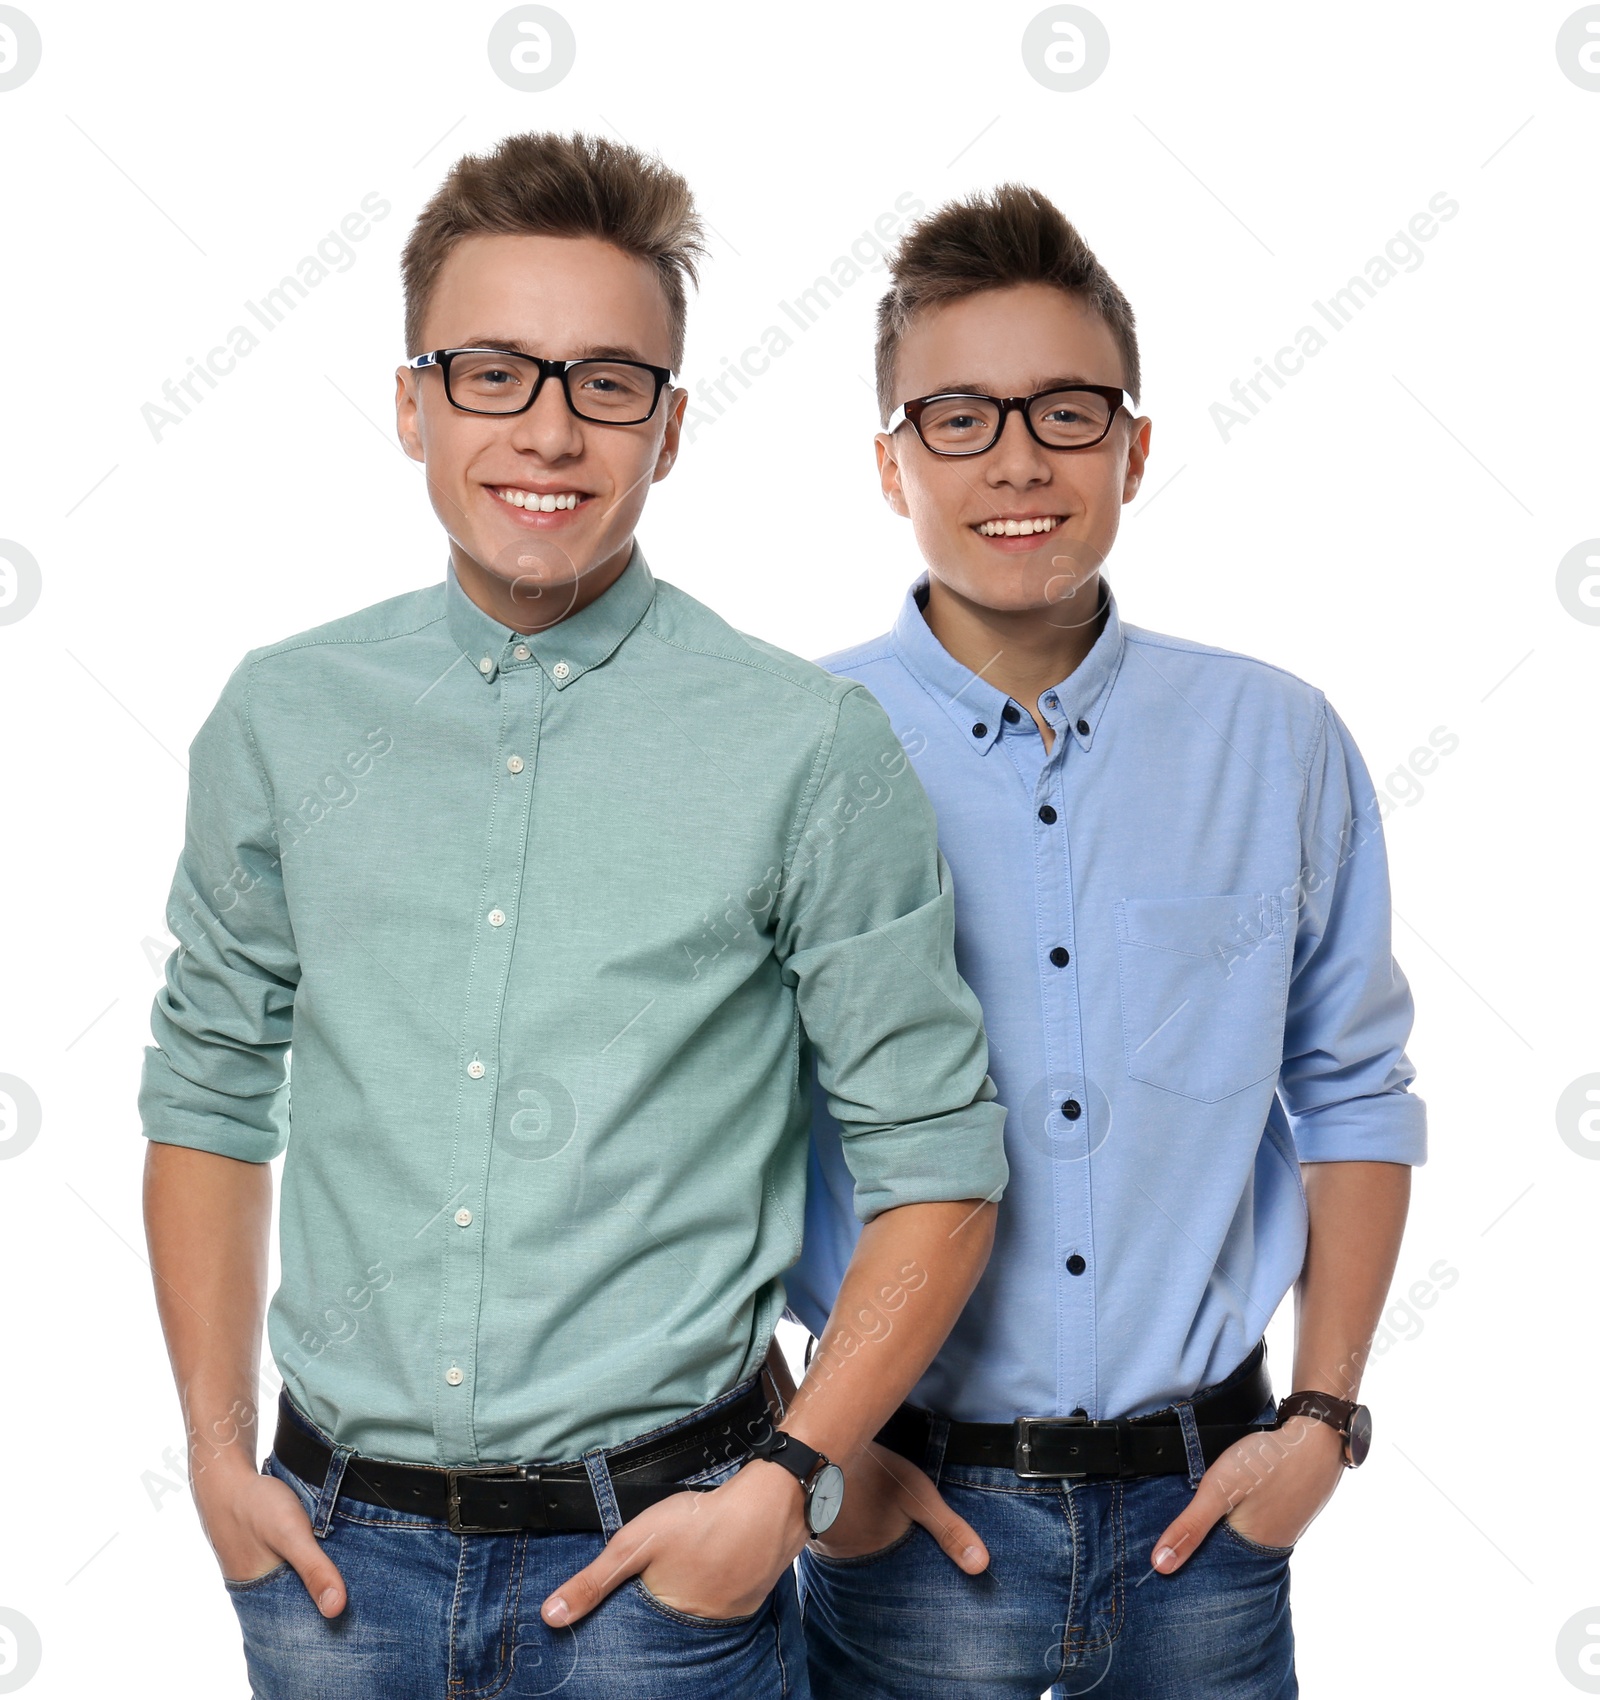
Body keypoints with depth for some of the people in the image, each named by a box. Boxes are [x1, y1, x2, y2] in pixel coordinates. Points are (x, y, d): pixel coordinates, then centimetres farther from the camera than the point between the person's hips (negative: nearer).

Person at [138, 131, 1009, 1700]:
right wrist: (218, 1451, 4)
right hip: (335, 1546, 3)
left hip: (656, 1557, -2)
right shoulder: (281, 718, 1)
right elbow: (209, 1089, 9)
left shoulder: (807, 744, -9)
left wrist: (785, 1481, -11)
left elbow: (936, 1160, -4)